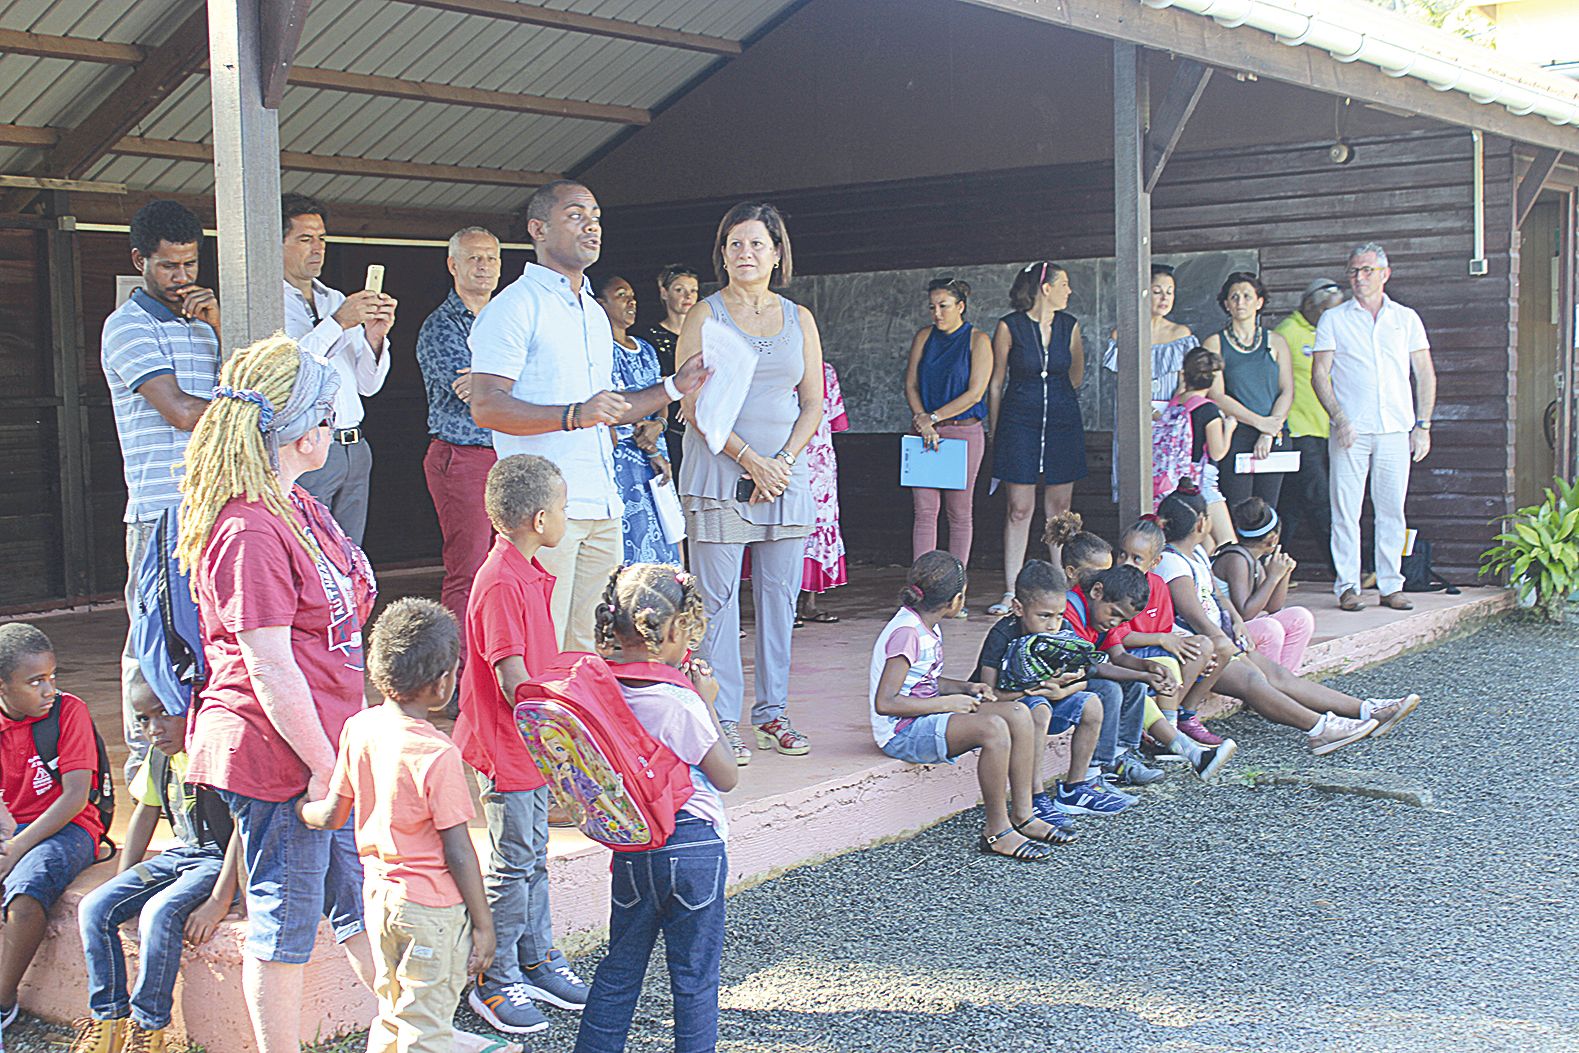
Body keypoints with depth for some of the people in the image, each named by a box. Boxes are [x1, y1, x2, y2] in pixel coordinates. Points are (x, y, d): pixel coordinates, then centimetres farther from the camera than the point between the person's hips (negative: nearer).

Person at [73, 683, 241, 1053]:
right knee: (94, 908, -9)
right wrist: (121, 883, 15)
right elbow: (146, 814, 22)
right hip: (179, 854, 8)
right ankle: (107, 1022, -1)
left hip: (222, 859, -8)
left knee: (159, 913, -32)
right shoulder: (159, 755, 8)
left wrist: (218, 902, -25)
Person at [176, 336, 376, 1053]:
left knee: (365, 903, 20)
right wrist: (323, 764, -17)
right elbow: (269, 669, -22)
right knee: (285, 926, 5)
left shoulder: (296, 506, 11)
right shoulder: (249, 533, -21)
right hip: (277, 753, -10)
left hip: (327, 745, 10)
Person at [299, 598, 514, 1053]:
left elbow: (331, 816, 3)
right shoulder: (438, 754, -22)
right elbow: (458, 852, -17)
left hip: (379, 891, 7)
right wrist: (483, 924, -9)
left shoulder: (358, 728, -3)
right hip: (433, 905, -7)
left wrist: (295, 807, 24)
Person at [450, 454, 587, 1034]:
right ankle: (495, 983, 14)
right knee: (512, 866, 1)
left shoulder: (528, 573, 8)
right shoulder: (501, 584, -23)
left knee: (533, 857, 18)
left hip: (534, 746, 9)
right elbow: (513, 683, -25)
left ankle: (537, 963, 31)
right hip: (506, 748, -9)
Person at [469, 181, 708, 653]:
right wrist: (573, 416, -26)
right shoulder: (514, 305, -5)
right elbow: (486, 407, -15)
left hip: (601, 507, 8)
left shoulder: (594, 312, 22)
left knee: (588, 650, 9)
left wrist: (675, 386, 16)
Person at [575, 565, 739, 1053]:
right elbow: (728, 776, -10)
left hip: (631, 847, 6)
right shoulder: (679, 703, -20)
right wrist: (707, 703, -3)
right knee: (694, 975, 8)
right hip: (693, 845, -6)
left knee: (619, 967, 18)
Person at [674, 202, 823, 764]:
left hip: (786, 471, 4)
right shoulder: (705, 317, 1)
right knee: (717, 599, -2)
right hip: (719, 474, -3)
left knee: (780, 595, 6)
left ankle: (772, 712, 16)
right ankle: (723, 721, 4)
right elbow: (694, 405, -6)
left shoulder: (798, 319, 12)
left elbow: (813, 405, 10)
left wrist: (783, 463, -6)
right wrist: (751, 460, -13)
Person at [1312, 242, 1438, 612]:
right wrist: (1339, 419, -11)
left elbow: (1425, 374, 12)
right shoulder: (1333, 320, 7)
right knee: (1346, 511, -3)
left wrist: (1423, 424, 4)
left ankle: (1391, 585, 10)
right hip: (1350, 430, -1)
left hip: (1396, 430, 1)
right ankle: (1347, 586, 2)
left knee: (1392, 510, 3)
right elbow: (1319, 375, 2)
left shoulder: (1406, 318, 12)